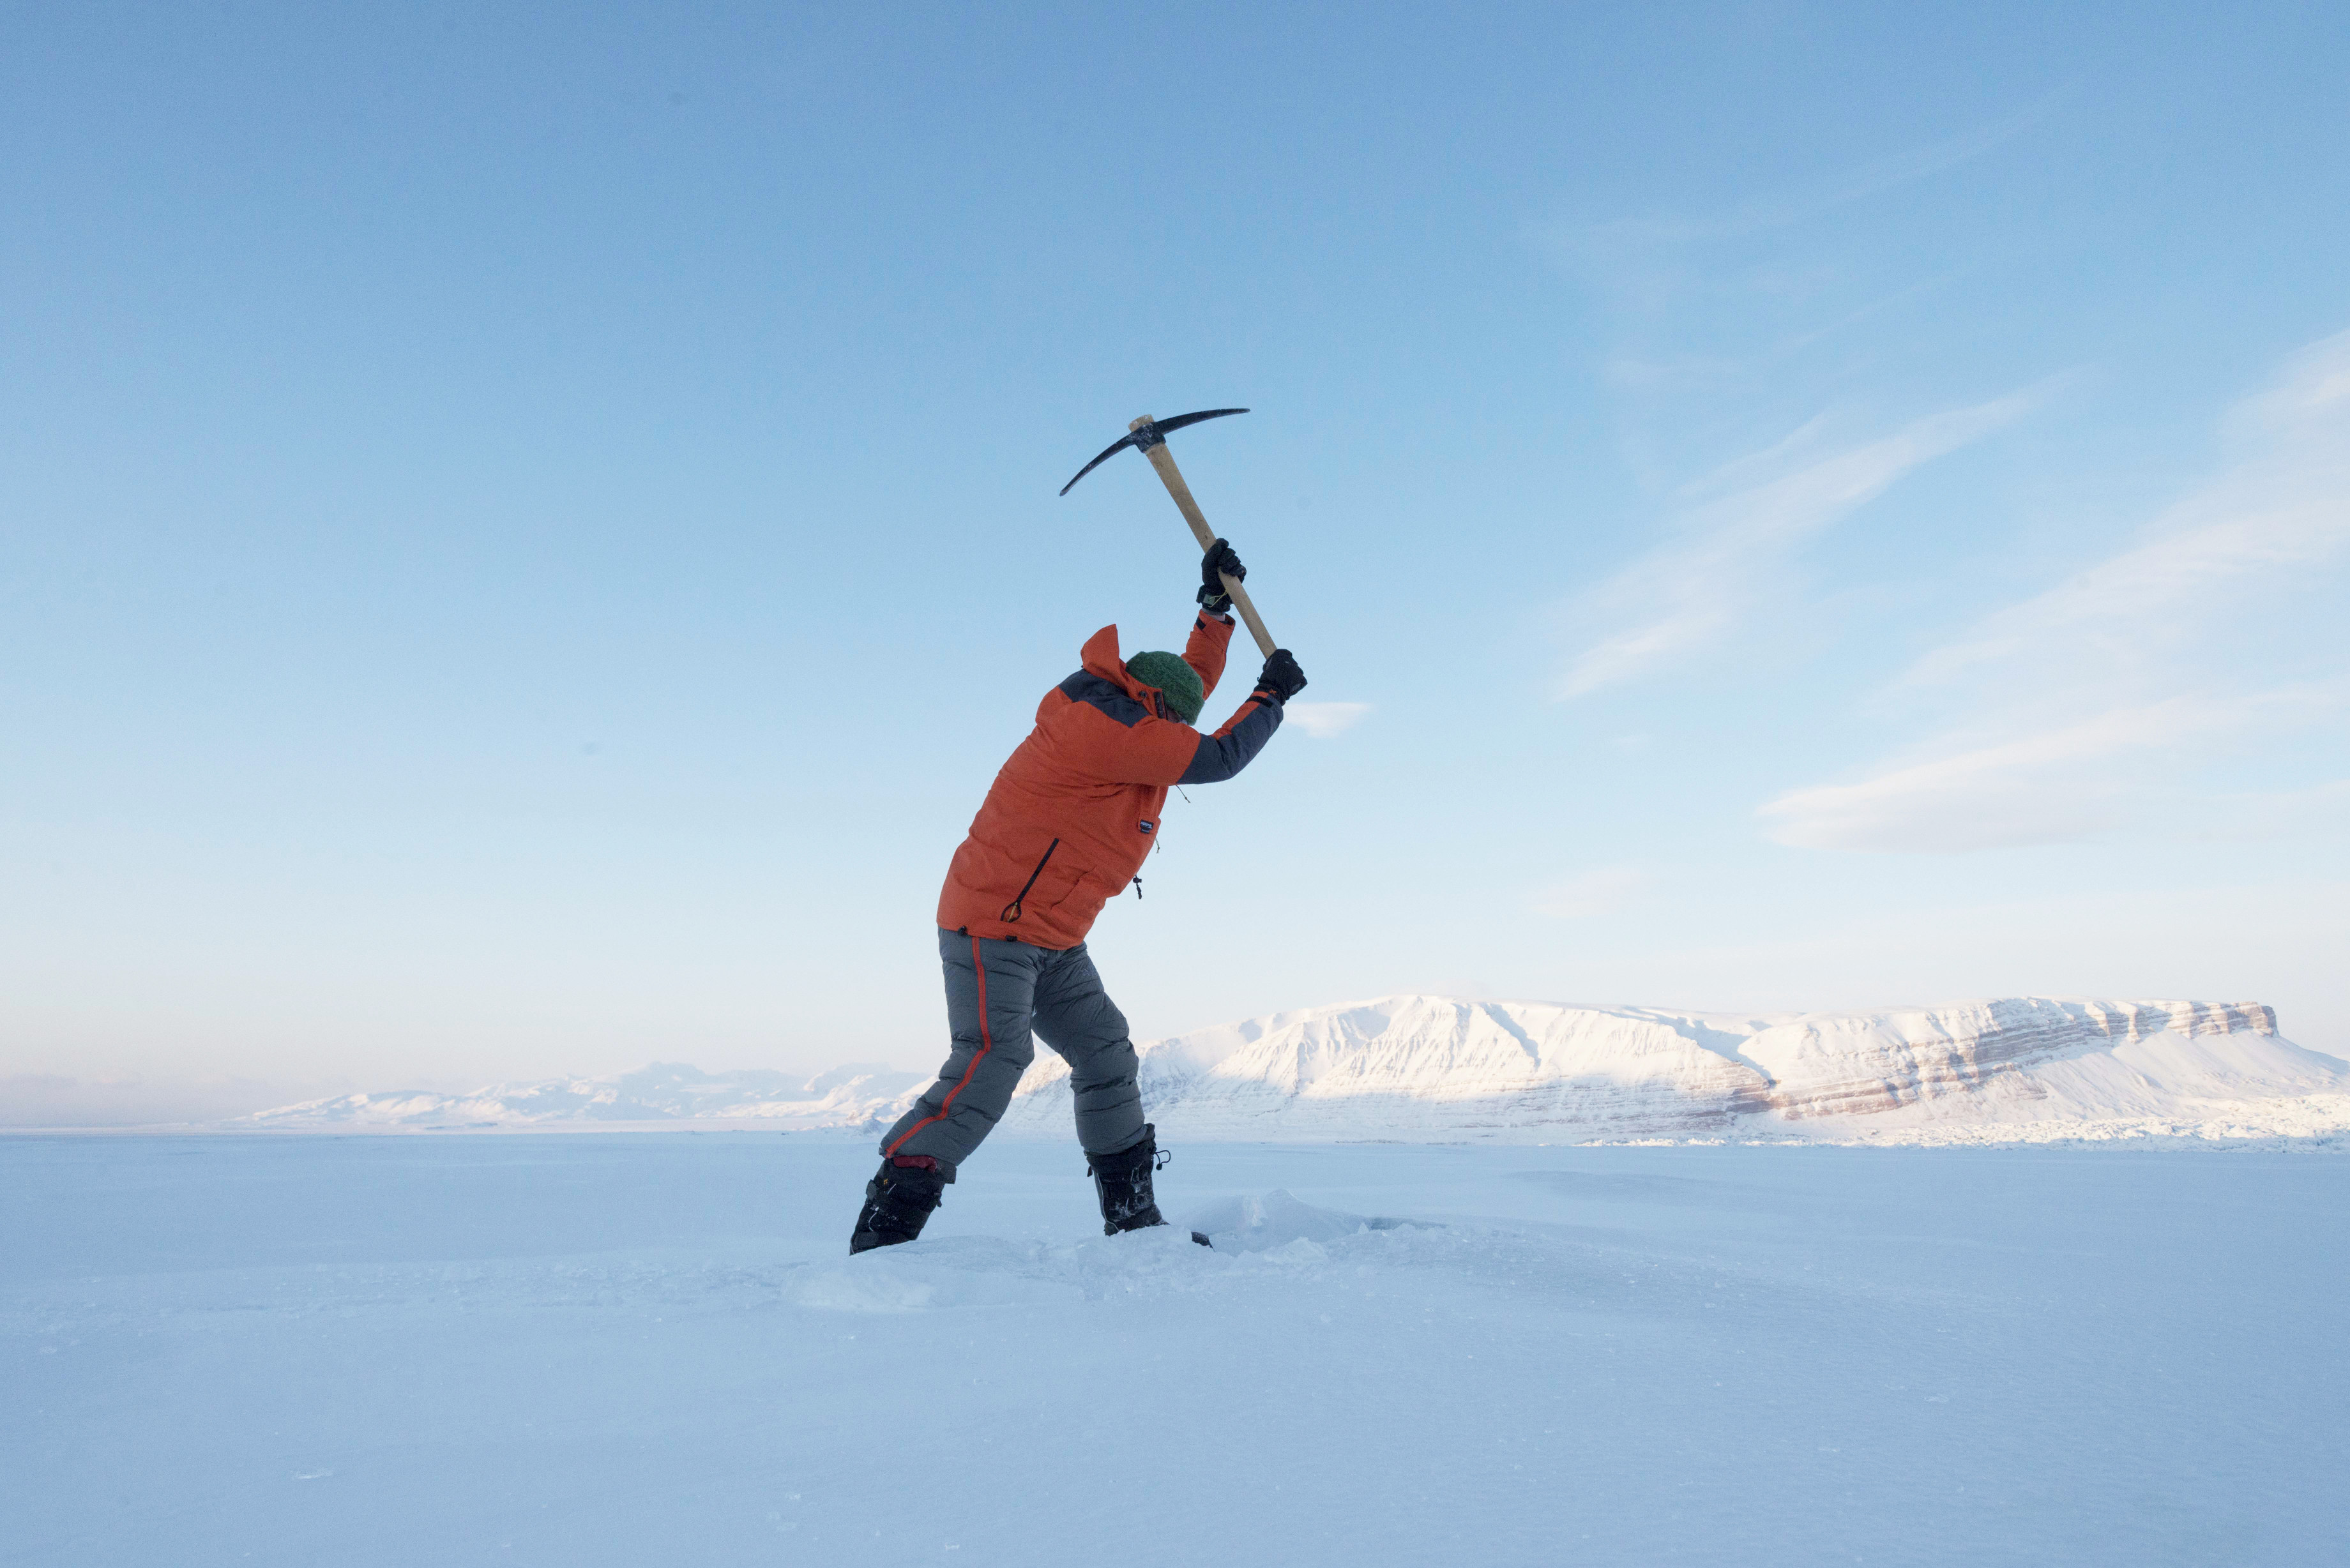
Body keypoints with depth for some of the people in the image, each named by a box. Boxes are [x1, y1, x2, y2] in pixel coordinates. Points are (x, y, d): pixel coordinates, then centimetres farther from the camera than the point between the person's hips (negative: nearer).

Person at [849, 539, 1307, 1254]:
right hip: (992, 925, -10)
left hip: (1052, 941, 10)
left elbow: (1191, 684, 28)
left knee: (1106, 1053, 9)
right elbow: (1217, 758, -13)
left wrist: (1214, 603, 20)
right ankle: (884, 1226, -17)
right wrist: (1272, 694, 1)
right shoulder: (1105, 725, -19)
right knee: (989, 1067, -21)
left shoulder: (1113, 708, 12)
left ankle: (1132, 1216, 17)